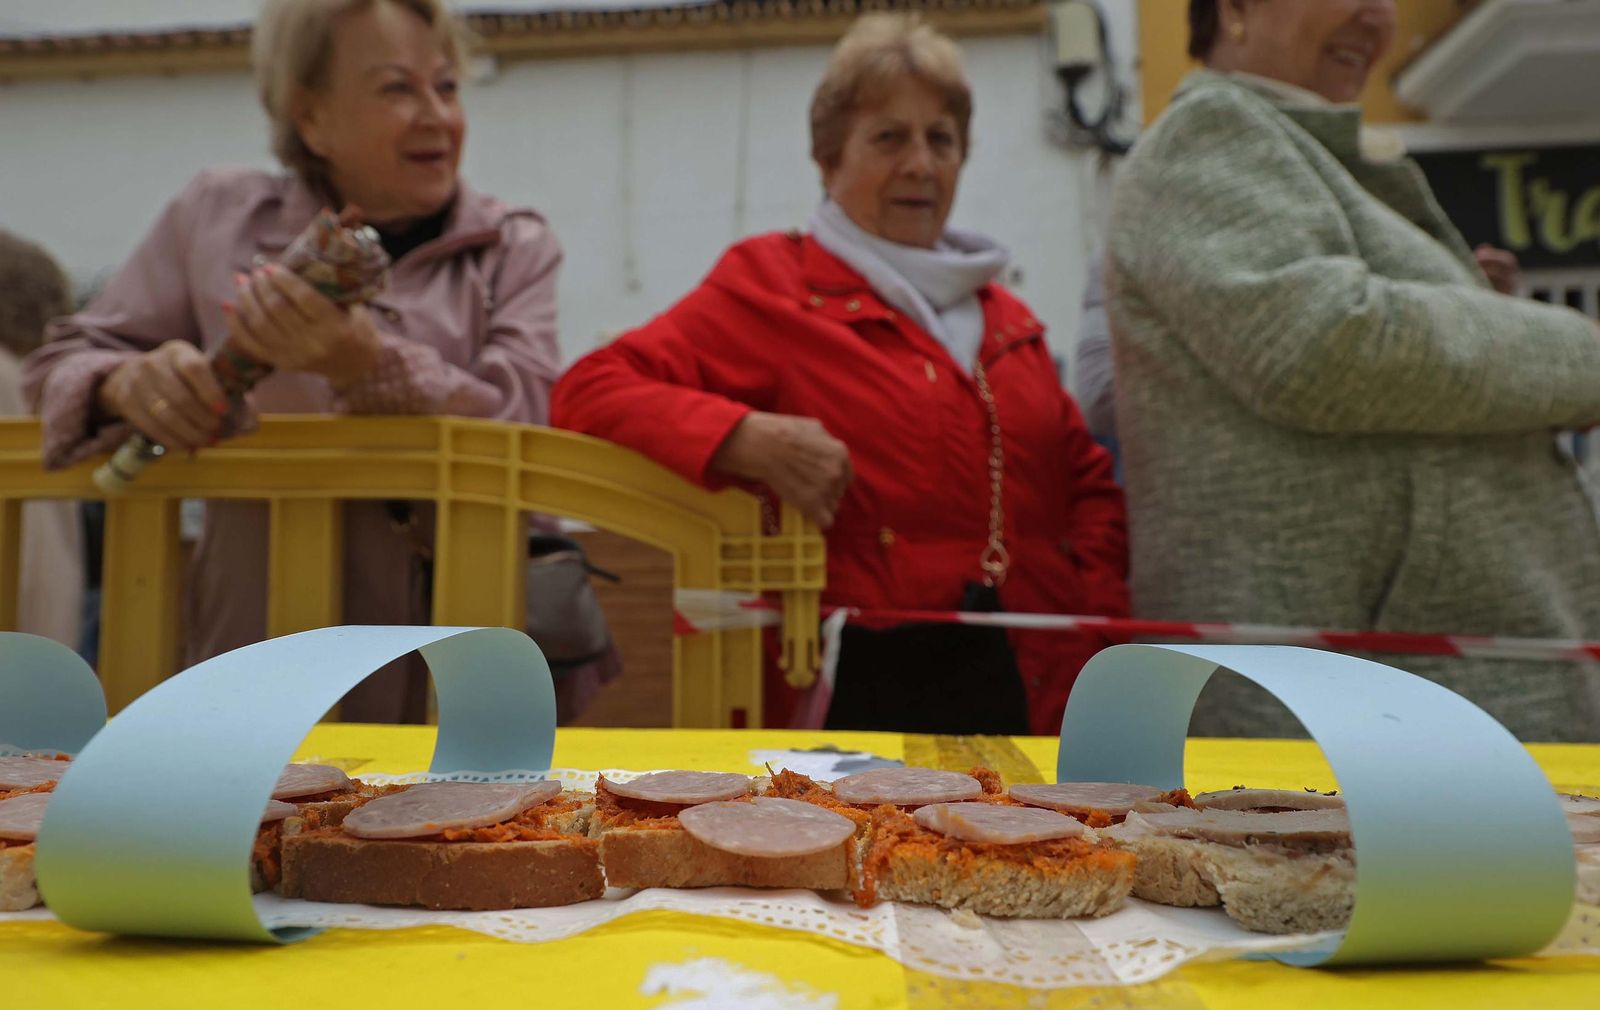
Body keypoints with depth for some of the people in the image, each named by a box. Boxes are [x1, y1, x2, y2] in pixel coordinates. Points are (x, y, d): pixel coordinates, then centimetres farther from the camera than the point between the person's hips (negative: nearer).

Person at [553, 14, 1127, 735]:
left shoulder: (1005, 316, 17)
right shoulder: (771, 285, -1)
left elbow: (1087, 480, 22)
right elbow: (588, 392, -9)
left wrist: (1098, 609, 4)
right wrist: (746, 439, -24)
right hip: (856, 685, -5)